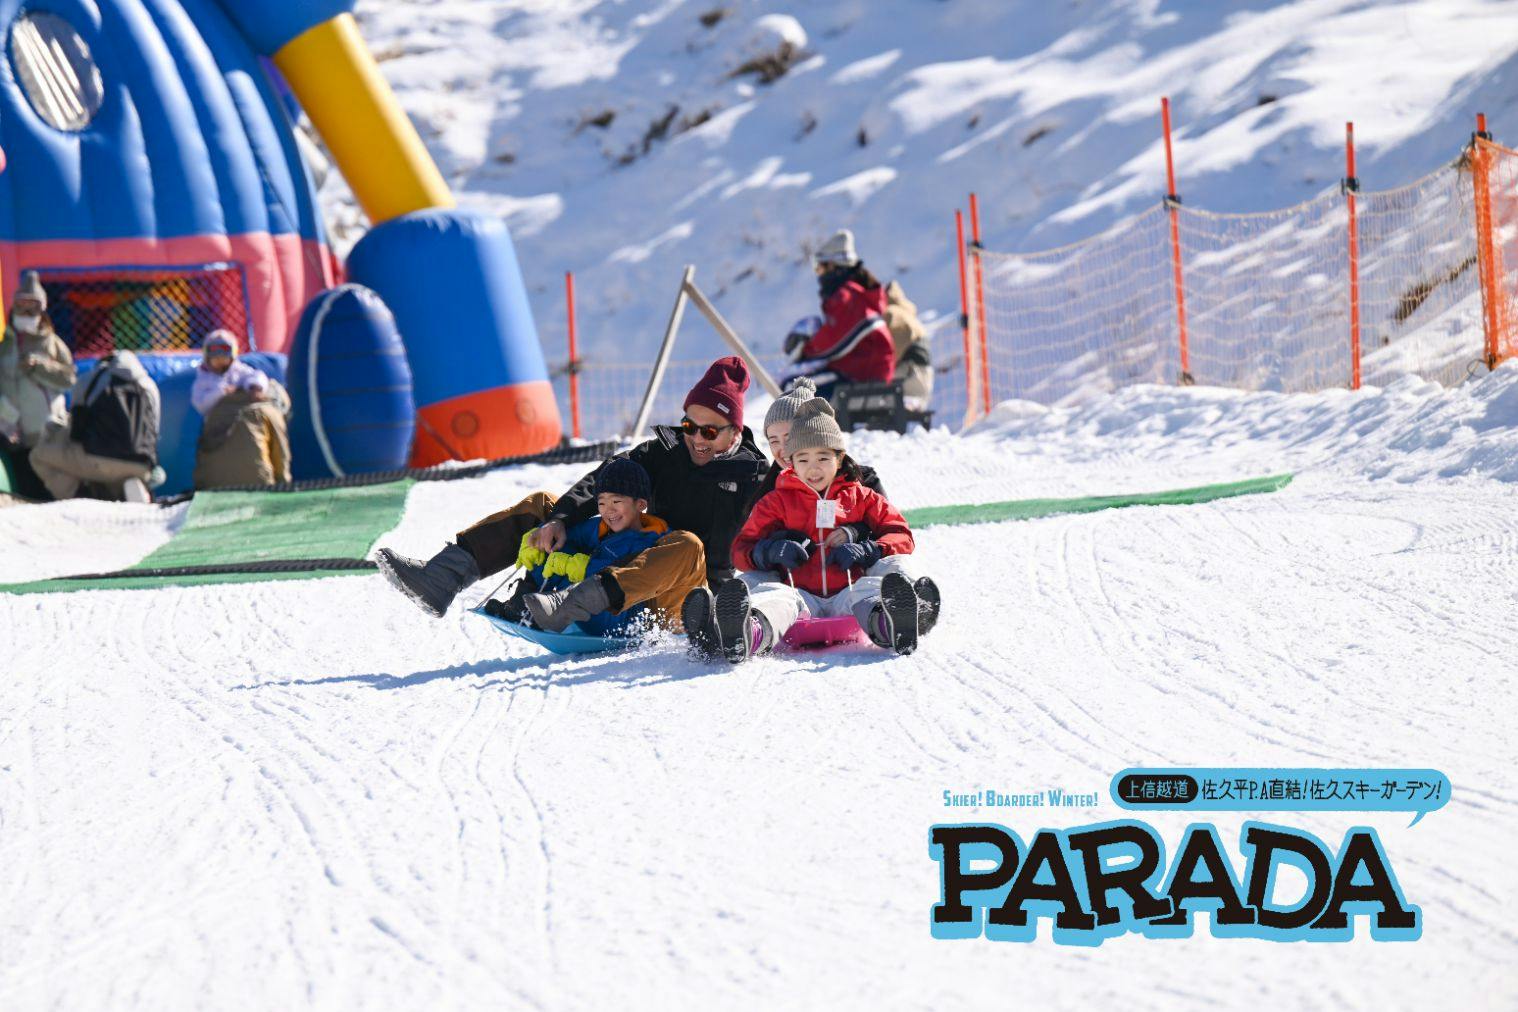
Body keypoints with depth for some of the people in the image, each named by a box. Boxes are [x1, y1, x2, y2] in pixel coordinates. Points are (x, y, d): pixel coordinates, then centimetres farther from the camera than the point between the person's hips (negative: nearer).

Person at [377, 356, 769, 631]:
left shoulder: (750, 477, -3)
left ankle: (562, 611, -51)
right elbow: (602, 481, -2)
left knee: (686, 547, -38)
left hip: (672, 608, -6)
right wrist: (560, 519, -20)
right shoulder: (665, 451, 10)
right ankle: (440, 578, -16)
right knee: (540, 506, 3)